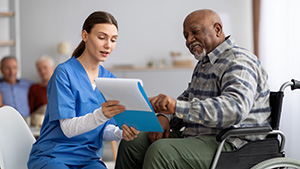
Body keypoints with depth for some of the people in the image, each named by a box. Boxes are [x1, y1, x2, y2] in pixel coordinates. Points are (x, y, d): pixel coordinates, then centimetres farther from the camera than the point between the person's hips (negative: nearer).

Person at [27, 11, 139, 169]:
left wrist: (121, 133, -15)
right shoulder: (64, 72, -9)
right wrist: (100, 115, -33)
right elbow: (68, 128, -16)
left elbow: (104, 131, 7)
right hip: (51, 156, -4)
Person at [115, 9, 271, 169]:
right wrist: (164, 116, 3)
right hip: (199, 137, 10)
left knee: (159, 152, -30)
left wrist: (176, 106, -38)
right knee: (131, 143, 0)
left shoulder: (239, 62, -13)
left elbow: (235, 108, -31)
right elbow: (187, 98, 27)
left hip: (230, 145, -10)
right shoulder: (204, 63, 20)